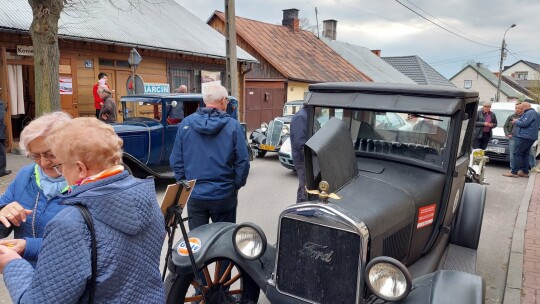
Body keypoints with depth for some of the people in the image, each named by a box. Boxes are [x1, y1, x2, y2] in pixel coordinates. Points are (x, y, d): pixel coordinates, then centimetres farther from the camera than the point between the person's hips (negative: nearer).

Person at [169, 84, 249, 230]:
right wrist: (237, 185, 6)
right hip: (224, 195, -1)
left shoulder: (185, 124, -3)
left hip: (195, 195, 2)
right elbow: (242, 160, -9)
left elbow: (176, 160, 0)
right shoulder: (233, 126, -10)